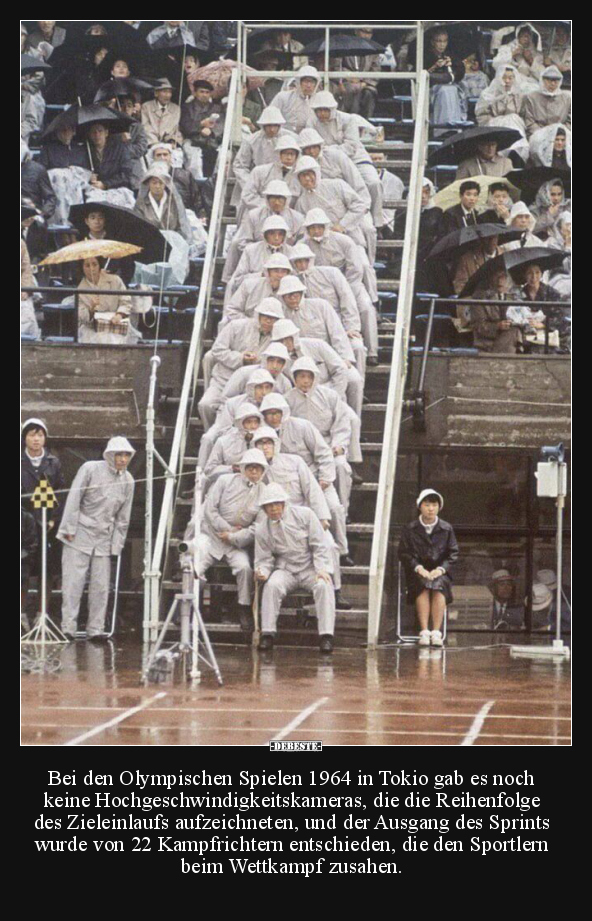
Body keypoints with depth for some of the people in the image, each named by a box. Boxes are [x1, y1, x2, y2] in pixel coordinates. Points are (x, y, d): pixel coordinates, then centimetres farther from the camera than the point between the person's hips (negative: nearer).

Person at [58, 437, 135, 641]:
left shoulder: (128, 481, 7)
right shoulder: (90, 469, -7)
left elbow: (123, 517, 12)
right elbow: (74, 499, -7)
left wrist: (117, 544, 7)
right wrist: (70, 529, -10)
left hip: (104, 538, 4)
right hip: (80, 533, -4)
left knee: (101, 585, 1)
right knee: (73, 581, -6)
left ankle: (96, 629, 7)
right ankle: (68, 628, -5)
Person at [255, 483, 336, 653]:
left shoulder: (304, 515, -3)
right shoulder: (262, 529, 3)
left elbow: (319, 546, -4)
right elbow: (264, 559, 5)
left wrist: (322, 569, -17)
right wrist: (262, 572, -19)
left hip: (310, 568, -1)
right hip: (285, 570, 1)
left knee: (324, 586, -32)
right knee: (272, 585, -32)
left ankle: (326, 636, -32)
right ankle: (268, 634, -27)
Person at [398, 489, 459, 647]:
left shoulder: (446, 529, 10)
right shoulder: (410, 529, 8)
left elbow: (453, 553, 8)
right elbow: (404, 553, 4)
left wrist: (441, 569, -9)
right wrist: (418, 568, -11)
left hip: (440, 571, 0)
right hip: (417, 572, 0)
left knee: (439, 586, -34)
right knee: (423, 586, -34)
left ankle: (436, 633, -37)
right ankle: (424, 632, -38)